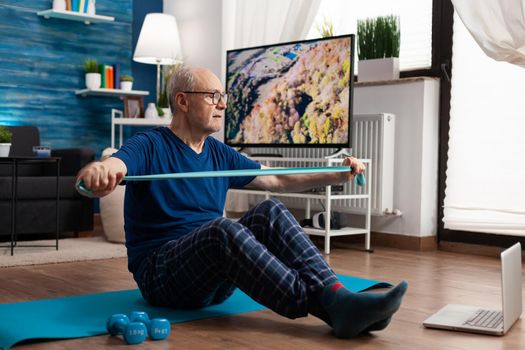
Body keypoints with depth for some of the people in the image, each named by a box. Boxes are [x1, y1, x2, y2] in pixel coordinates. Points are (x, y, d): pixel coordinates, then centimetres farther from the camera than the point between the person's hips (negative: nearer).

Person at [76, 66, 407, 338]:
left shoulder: (220, 154, 12)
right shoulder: (150, 147, -7)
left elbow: (279, 180, 19)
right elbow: (113, 165, -29)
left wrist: (338, 175, 11)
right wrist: (97, 171, -54)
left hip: (215, 278, 6)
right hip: (160, 274, -6)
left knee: (271, 212, -19)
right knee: (222, 229, -35)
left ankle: (336, 297, -33)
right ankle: (322, 306, -40)